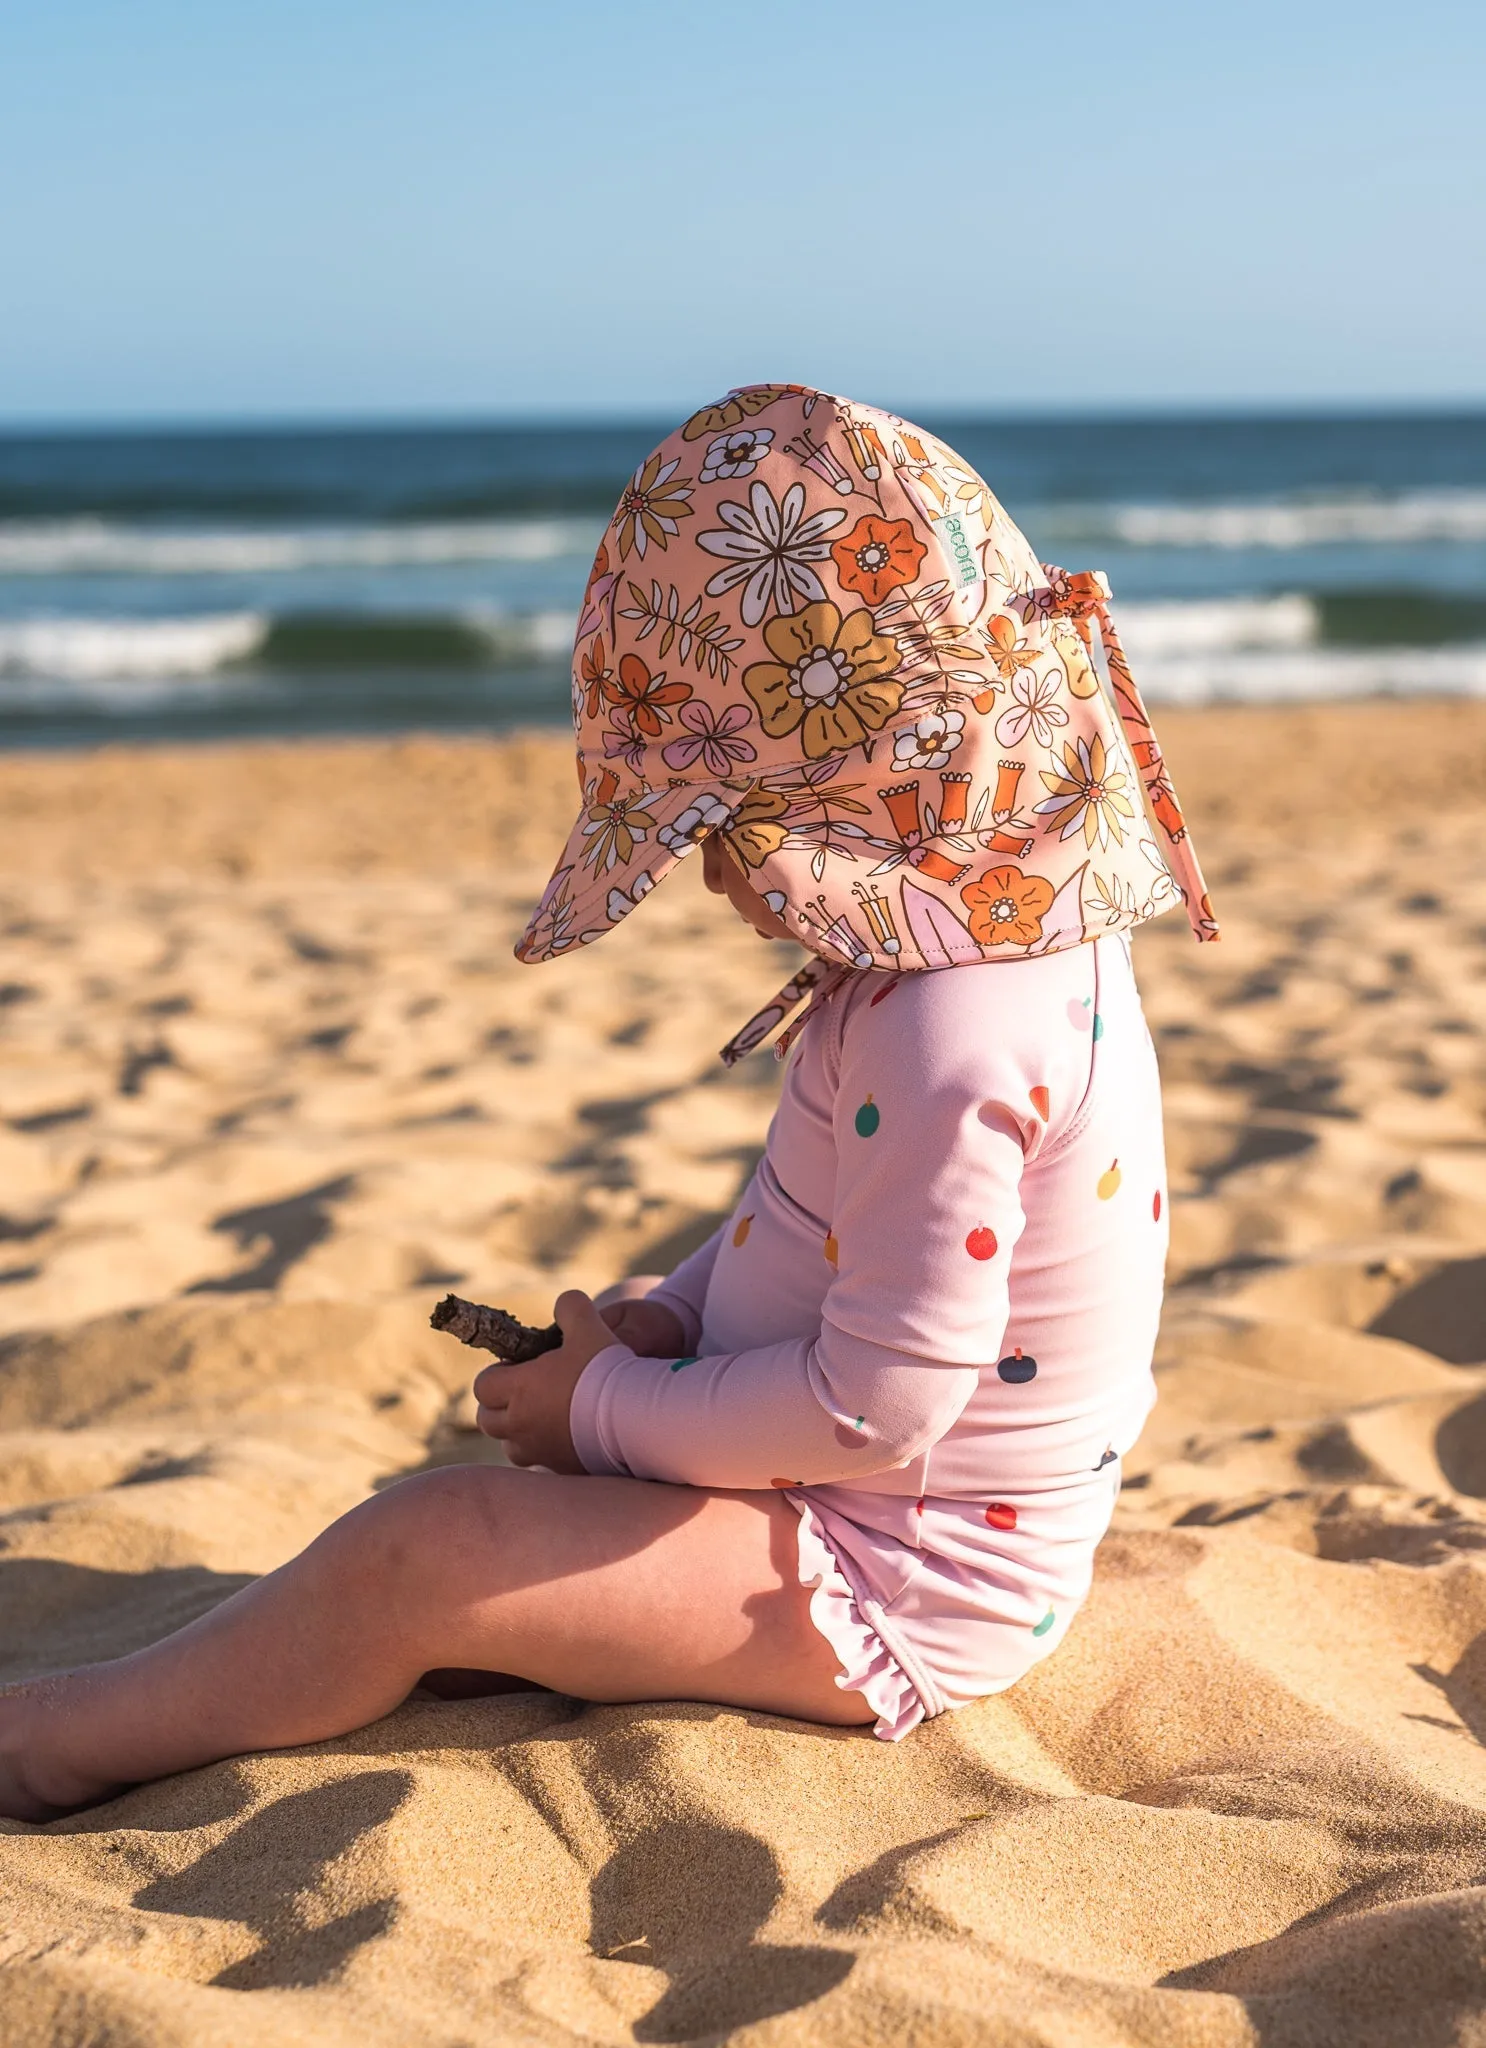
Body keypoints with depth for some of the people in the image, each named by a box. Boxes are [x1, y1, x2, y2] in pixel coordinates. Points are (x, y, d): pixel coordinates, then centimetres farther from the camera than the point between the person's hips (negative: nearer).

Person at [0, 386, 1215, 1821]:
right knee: (503, 1497, 19)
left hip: (889, 1592, -11)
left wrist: (611, 1411, -15)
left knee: (428, 1552, -13)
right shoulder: (1018, 938, 3)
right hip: (906, 1537, 11)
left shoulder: (950, 1037, -31)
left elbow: (877, 1403, -30)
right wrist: (676, 1312, 6)